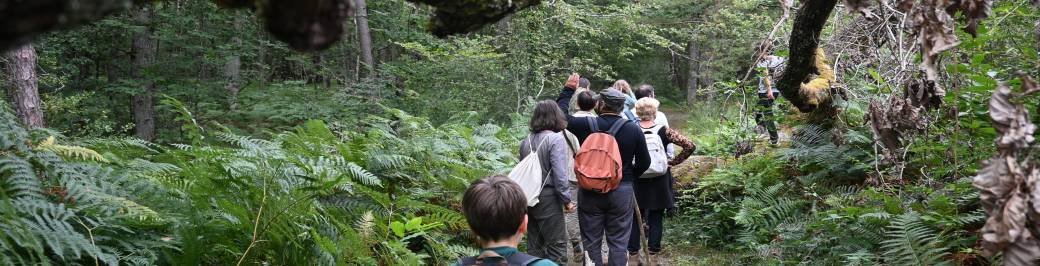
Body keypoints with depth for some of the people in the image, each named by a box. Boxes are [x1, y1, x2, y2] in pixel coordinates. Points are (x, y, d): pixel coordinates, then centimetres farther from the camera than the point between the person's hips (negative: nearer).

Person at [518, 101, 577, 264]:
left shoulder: (526, 141, 7)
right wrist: (566, 200, -9)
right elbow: (560, 174, -16)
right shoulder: (556, 139, -12)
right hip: (548, 198, -6)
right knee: (557, 245, 1)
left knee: (535, 245, 15)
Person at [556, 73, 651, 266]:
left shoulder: (586, 125, -9)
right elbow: (644, 162, -1)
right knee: (618, 243, 7)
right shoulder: (633, 129, -6)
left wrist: (568, 90, 15)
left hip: (590, 191, 0)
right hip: (622, 191, 0)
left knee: (591, 242, 10)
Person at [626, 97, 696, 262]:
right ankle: (653, 251, 13)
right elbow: (690, 146, -13)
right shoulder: (664, 131, -11)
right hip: (659, 181, -1)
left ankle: (633, 250, 19)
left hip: (636, 180, 1)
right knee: (656, 217, 10)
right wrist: (673, 162, -5)